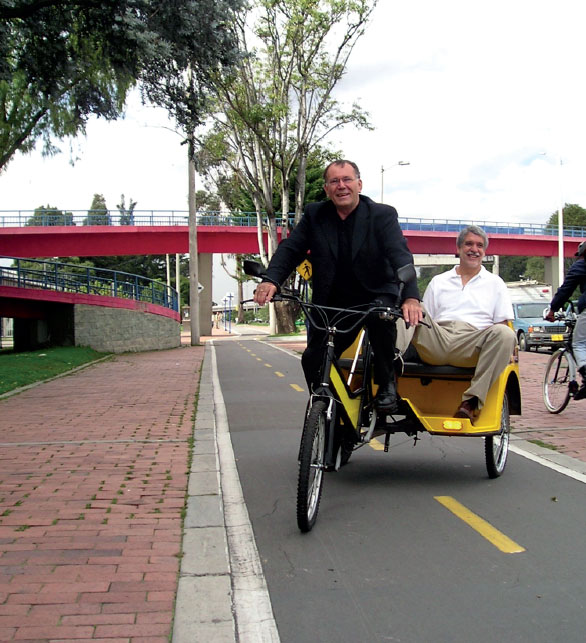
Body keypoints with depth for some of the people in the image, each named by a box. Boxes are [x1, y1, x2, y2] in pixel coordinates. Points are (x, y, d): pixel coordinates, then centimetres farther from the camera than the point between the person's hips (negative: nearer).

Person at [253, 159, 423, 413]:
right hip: (332, 302, 3)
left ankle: (387, 383, -12)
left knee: (382, 316, -35)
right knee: (313, 361, -8)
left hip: (375, 296, -3)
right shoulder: (314, 215, 2)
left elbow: (400, 255, -20)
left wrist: (411, 297, -39)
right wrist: (271, 279, -27)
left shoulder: (383, 215, -6)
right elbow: (290, 249, -5)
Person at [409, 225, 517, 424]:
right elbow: (424, 319, 21)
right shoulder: (438, 282, 28)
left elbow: (501, 324, 14)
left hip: (469, 348, -1)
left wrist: (490, 345, -6)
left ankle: (471, 401, -34)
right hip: (436, 342, 1)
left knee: (505, 334, -33)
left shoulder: (495, 283, 23)